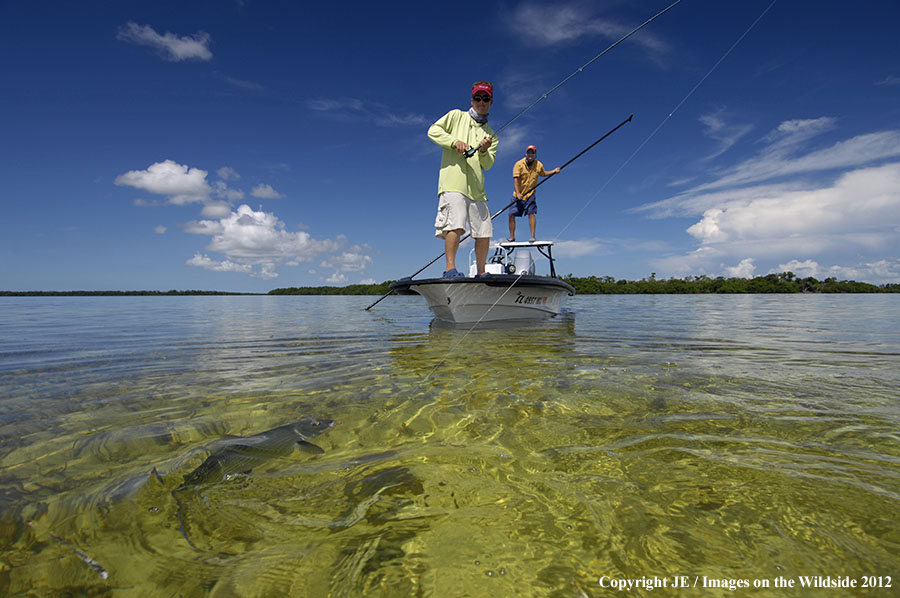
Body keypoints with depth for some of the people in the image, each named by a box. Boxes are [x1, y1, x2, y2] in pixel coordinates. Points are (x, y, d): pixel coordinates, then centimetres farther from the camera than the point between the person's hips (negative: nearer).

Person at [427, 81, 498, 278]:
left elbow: (488, 165, 11)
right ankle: (450, 269, -20)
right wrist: (454, 141, -11)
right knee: (455, 225, -21)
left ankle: (481, 273, 14)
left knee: (484, 233, 3)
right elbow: (433, 130, 3)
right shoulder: (456, 116, 13)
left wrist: (484, 151, -11)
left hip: (476, 188, 5)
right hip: (453, 183, -5)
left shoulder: (491, 134, 21)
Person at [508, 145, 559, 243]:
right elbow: (515, 179, -14)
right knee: (511, 215, -3)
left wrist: (553, 172, 12)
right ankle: (512, 237, 9)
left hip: (530, 194, 1)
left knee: (531, 213, -16)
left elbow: (543, 173, 28)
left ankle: (532, 236, -13)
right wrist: (518, 193, -26)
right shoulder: (519, 164, -6)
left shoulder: (539, 165, 5)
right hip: (518, 195, -1)